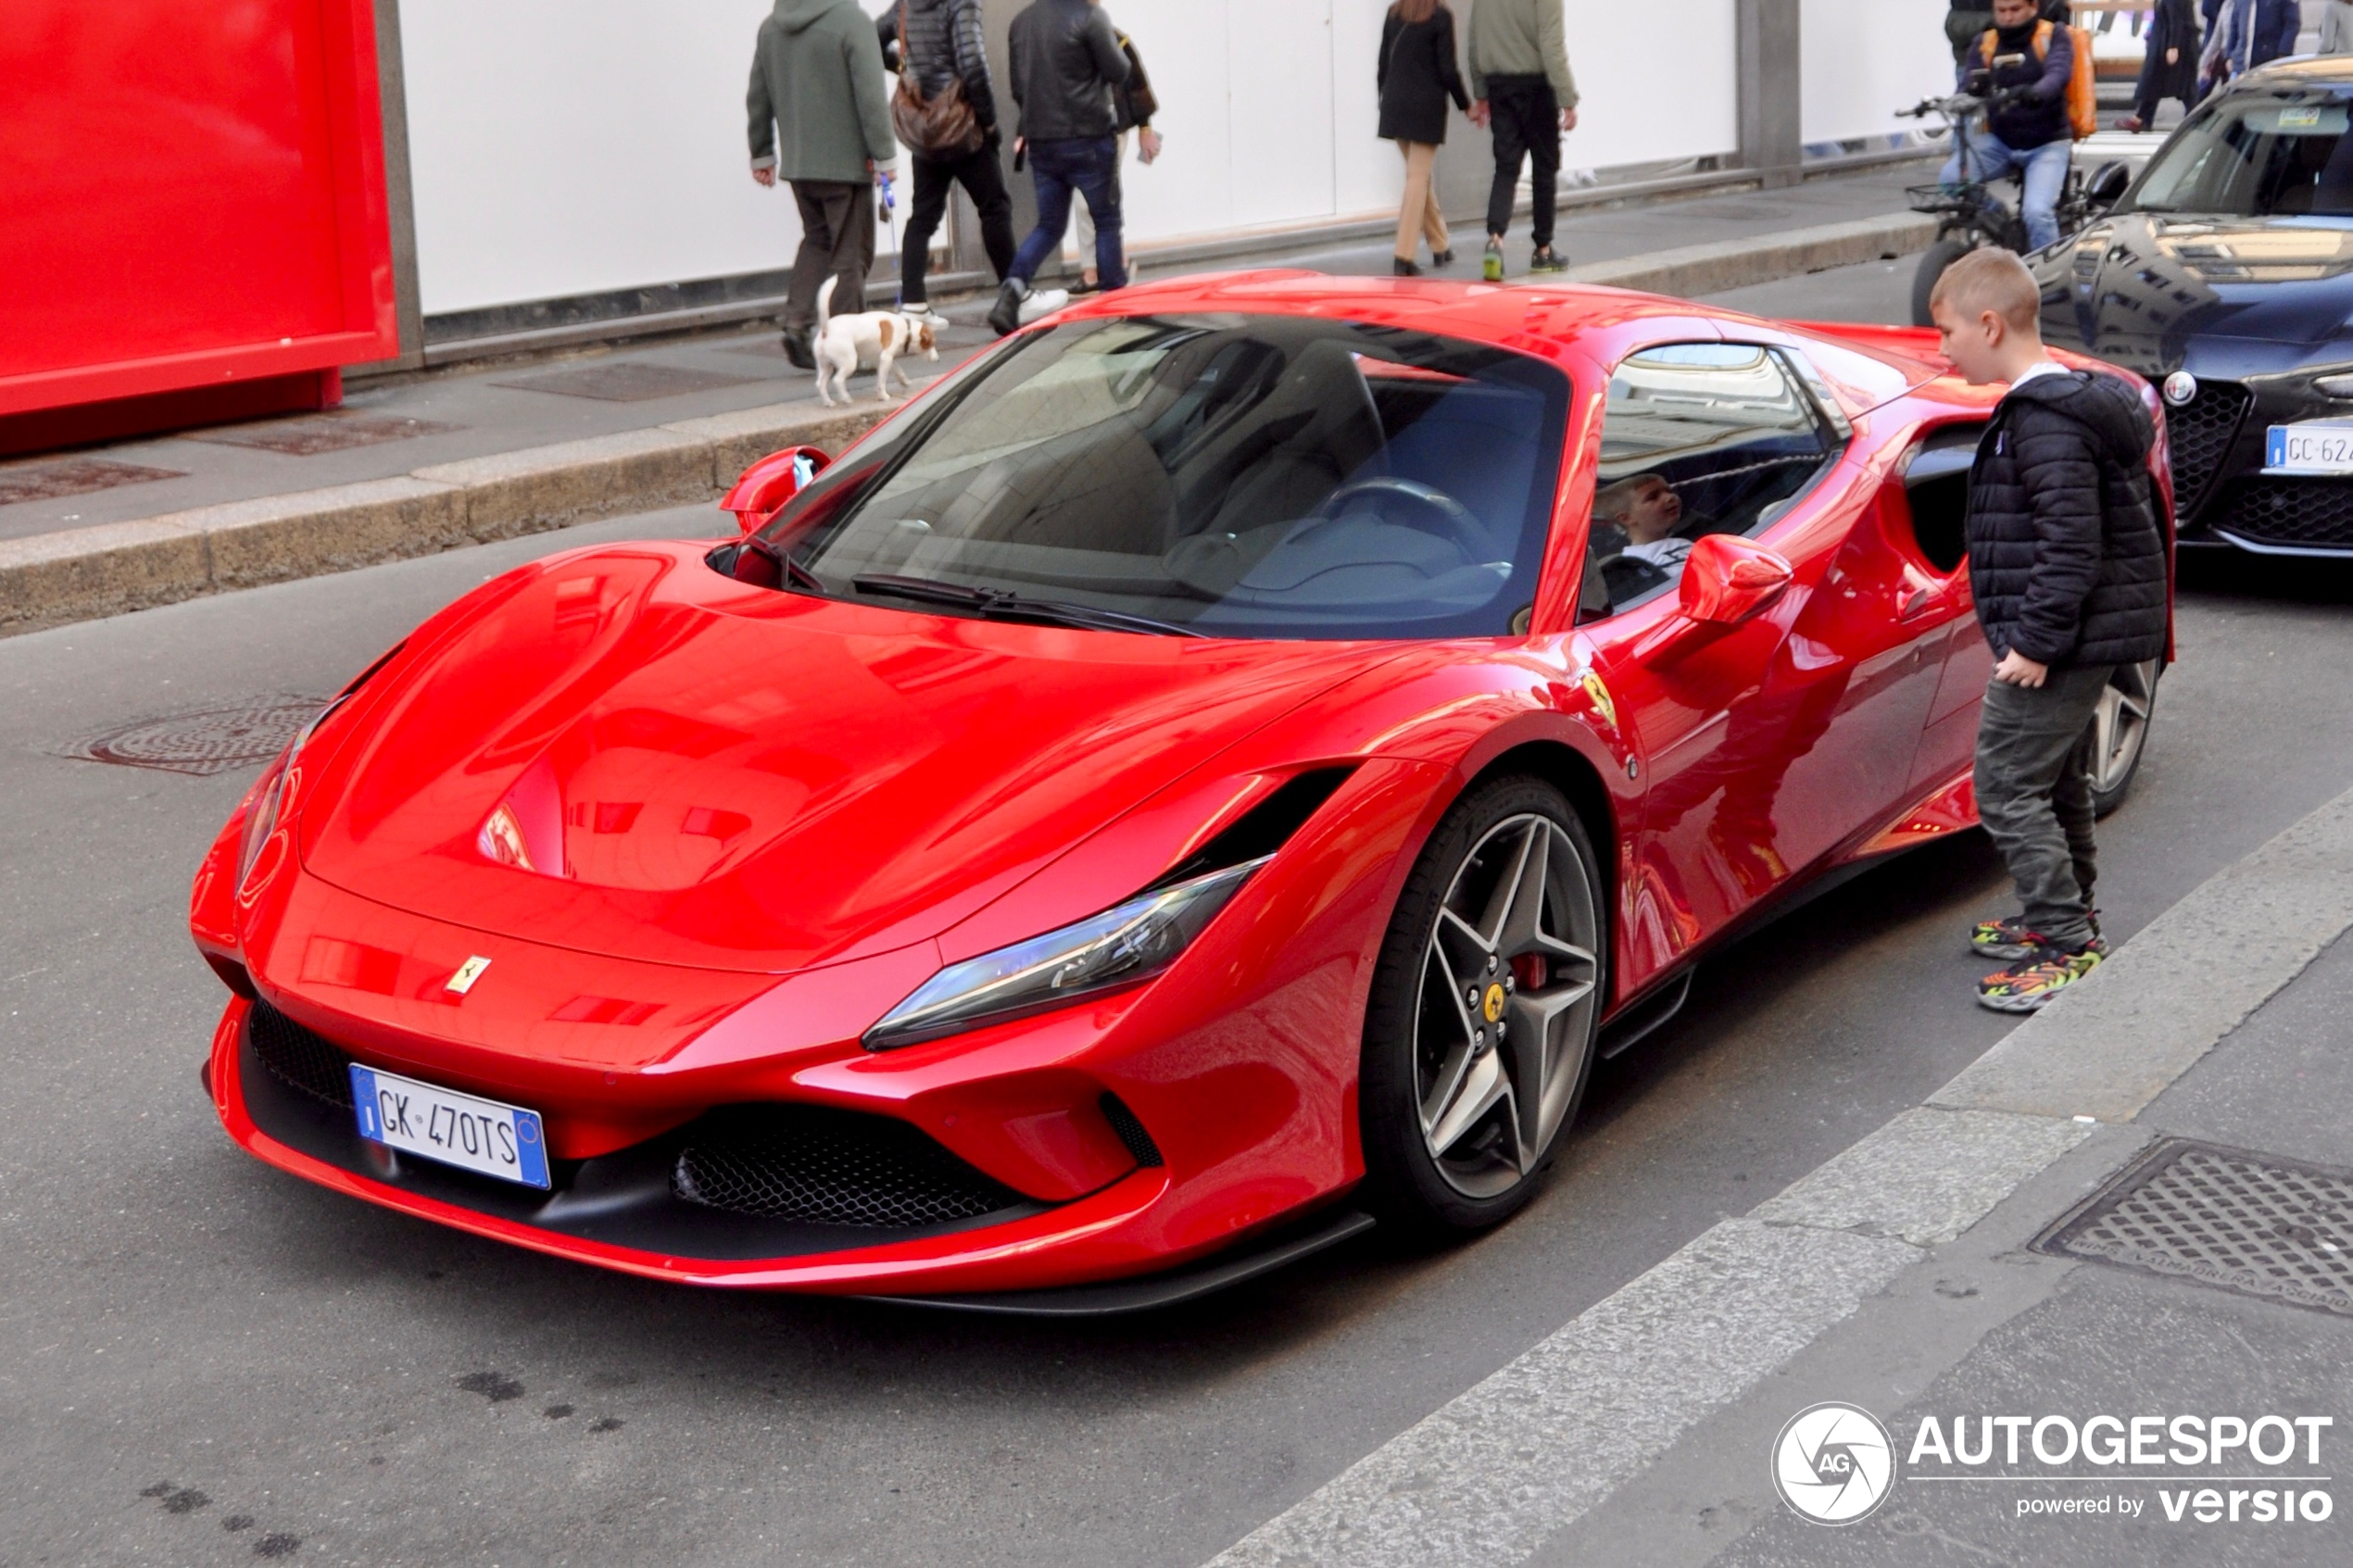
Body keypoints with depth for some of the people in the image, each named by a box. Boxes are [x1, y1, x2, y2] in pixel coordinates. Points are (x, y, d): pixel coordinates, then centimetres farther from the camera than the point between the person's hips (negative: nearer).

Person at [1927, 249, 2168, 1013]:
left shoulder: (2046, 424, -21)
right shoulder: (2064, 405, 12)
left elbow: (2072, 545, -26)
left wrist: (2034, 641, -24)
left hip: (2060, 641, -11)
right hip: (2085, 636, 11)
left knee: (2007, 786, -8)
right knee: (2056, 781, 22)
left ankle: (2069, 949, -6)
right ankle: (2063, 919, 36)